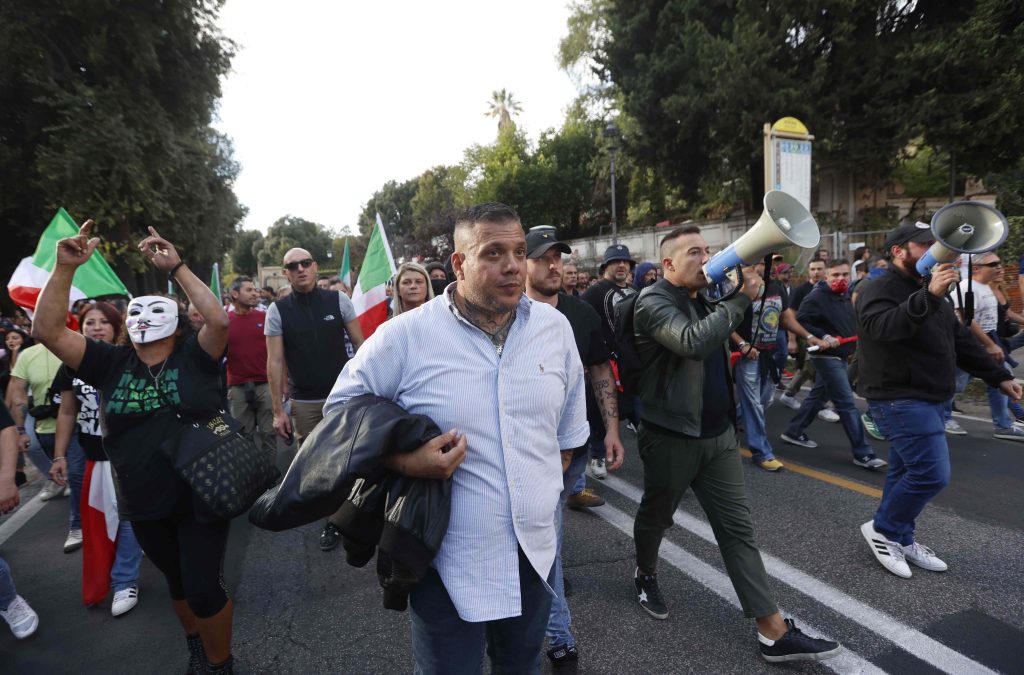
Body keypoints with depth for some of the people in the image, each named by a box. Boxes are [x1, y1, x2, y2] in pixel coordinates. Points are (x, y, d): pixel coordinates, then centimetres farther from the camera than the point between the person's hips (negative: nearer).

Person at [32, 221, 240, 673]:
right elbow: (48, 332, -8)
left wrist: (176, 268, -26)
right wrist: (65, 268, -18)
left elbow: (219, 319, -27)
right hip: (144, 506, 4)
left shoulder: (194, 356, -9)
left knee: (205, 588, 3)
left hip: (200, 497, -4)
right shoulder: (111, 362, -1)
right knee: (178, 581, 23)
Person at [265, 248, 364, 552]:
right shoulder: (277, 311, -1)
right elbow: (275, 361, -2)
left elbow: (359, 344, 2)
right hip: (304, 403, 1)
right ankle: (333, 520, 24)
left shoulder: (338, 300, -1)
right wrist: (278, 410, -6)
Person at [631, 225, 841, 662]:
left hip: (719, 434, 7)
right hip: (671, 436, -6)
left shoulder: (704, 300, 11)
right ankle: (645, 575, 44)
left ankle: (774, 632, 12)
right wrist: (741, 298, -26)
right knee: (656, 517, 16)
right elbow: (693, 343, -33)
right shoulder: (654, 302, -16)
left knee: (737, 529, 6)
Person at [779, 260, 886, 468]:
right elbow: (800, 322, -20)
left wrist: (851, 348, 15)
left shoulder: (845, 298, 13)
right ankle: (863, 453, -2)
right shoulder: (816, 297, -15)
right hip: (827, 356, -9)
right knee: (847, 404, -8)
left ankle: (793, 432, 29)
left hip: (839, 356, 9)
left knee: (818, 397, 16)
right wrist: (823, 337, -25)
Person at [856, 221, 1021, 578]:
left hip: (926, 398, 10)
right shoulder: (880, 290, -14)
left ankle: (901, 539, 26)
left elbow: (961, 340, 23)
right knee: (932, 472, -11)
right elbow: (884, 327, -36)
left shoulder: (929, 293, 17)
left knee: (908, 471, 14)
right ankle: (883, 530, 7)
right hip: (899, 398, -10)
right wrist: (929, 296, -47)